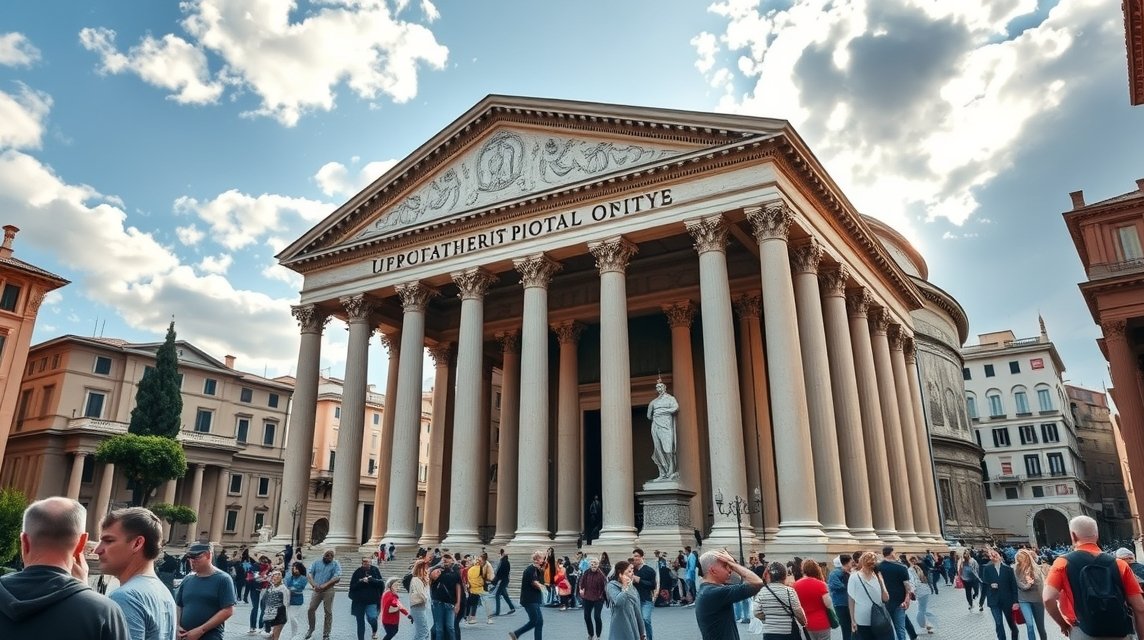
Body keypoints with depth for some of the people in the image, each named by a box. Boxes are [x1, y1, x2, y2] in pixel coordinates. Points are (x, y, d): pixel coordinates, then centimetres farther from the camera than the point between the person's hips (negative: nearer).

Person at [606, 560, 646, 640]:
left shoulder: (632, 588, 11)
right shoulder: (612, 586, -9)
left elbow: (637, 611, 14)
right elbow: (618, 602, -29)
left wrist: (642, 632, 14)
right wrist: (624, 587, -15)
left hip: (633, 630, 6)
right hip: (620, 631, -6)